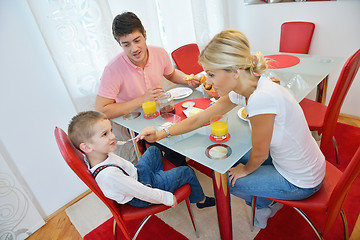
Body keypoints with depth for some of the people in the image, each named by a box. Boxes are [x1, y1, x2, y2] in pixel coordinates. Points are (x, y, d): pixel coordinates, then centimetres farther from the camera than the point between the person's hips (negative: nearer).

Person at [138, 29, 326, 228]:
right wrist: (160, 134, -5)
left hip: (301, 182, -7)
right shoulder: (241, 90, -11)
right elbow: (200, 119, -3)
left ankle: (264, 208, 31)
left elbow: (259, 154, -22)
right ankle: (269, 200, 35)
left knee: (224, 179, 1)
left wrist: (246, 170, -1)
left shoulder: (262, 98, -37)